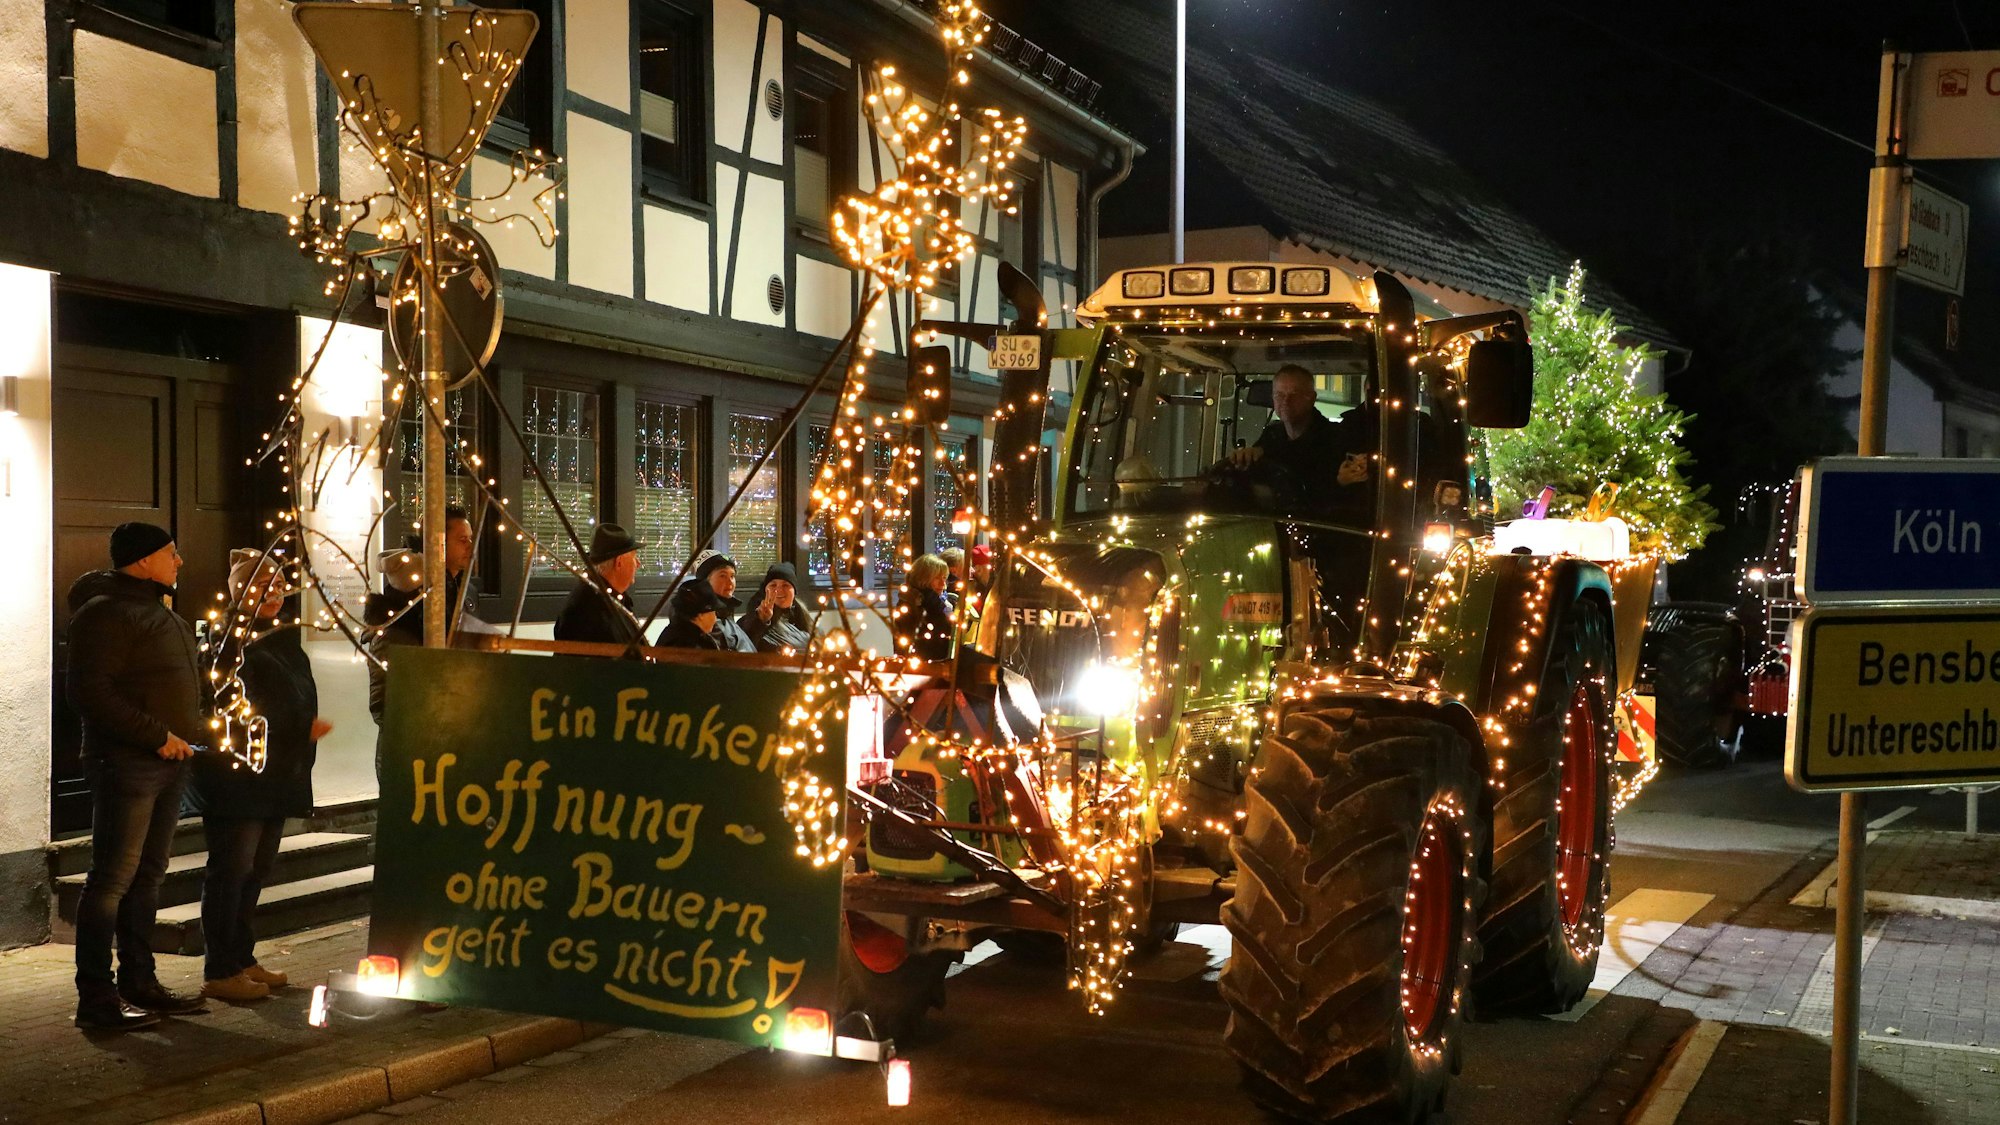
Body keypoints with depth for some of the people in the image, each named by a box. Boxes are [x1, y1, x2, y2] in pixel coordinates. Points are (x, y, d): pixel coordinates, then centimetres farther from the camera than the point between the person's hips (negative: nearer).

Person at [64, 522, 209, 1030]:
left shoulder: (162, 615, 20)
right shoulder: (106, 612, -11)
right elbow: (88, 691, -20)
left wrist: (193, 731, 13)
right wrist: (156, 735, -20)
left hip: (168, 762, 9)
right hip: (125, 761, -9)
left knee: (148, 876, 13)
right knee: (113, 878, -7)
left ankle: (139, 983, 21)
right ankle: (96, 998, -2)